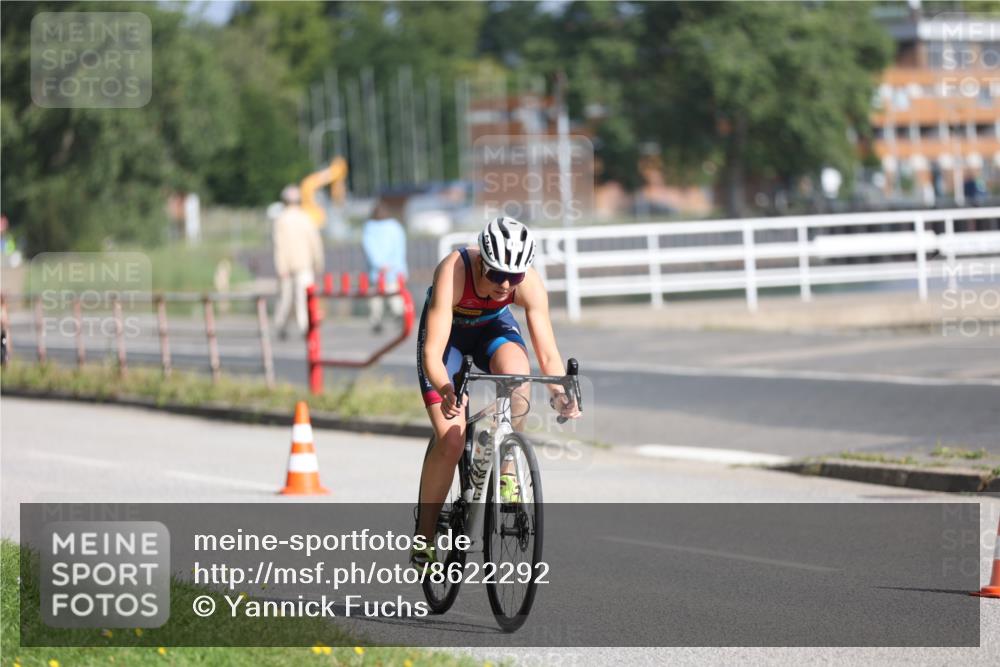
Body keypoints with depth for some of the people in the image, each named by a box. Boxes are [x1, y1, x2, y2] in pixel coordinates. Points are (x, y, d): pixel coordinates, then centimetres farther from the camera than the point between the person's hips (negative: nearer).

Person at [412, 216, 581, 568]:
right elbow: (432, 353, -42)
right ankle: (424, 537, 2)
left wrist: (560, 393, -47)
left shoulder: (529, 283, -30)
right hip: (448, 330, -2)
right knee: (450, 441, -15)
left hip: (493, 325, 2)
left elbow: (547, 353, -28)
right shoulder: (453, 272, -38)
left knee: (515, 369, -35)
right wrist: (446, 392, -60)